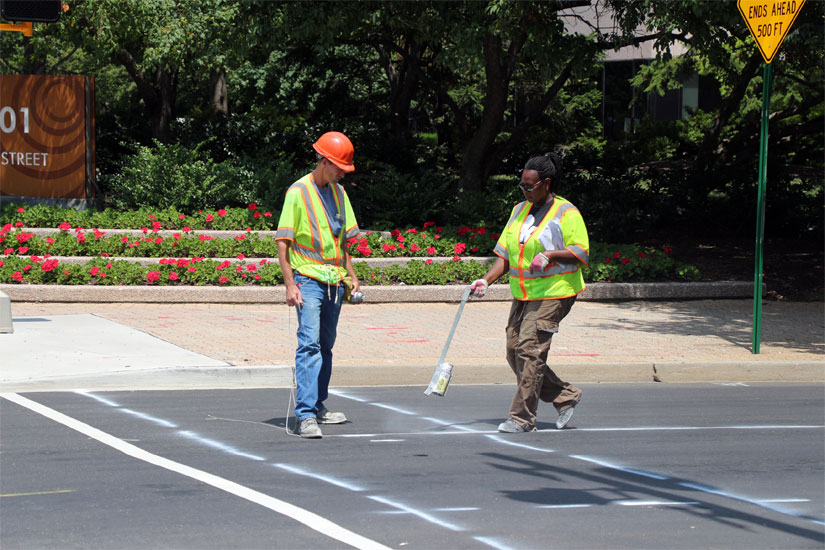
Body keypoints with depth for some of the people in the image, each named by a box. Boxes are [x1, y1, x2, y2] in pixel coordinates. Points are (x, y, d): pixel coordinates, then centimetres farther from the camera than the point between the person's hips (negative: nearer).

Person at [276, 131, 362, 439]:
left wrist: (351, 275, 19)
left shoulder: (338, 193, 14)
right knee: (310, 342, -15)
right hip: (308, 279, -7)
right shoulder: (298, 192, -7)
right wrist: (290, 284, -15)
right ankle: (306, 415, -19)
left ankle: (318, 406, 22)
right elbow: (283, 241, -9)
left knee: (326, 345, 12)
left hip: (334, 281, 7)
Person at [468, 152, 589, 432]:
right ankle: (566, 397, 17)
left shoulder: (566, 213, -7)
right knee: (515, 352, 3)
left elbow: (581, 252, -11)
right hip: (522, 294, 8)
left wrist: (550, 254, -25)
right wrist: (486, 280, 1)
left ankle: (522, 417, -8)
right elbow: (504, 253, 15)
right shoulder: (520, 210, 14)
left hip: (553, 293, -8)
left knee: (529, 348, -14)